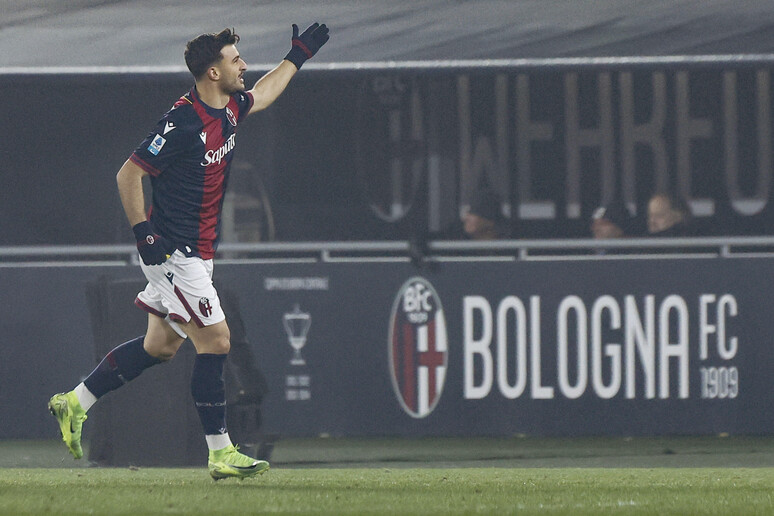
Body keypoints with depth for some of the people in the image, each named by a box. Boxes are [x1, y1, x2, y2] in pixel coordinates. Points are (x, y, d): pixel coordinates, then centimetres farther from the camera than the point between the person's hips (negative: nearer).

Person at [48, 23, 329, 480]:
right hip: (174, 251, -10)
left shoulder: (228, 109, 6)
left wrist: (298, 55, 36)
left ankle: (75, 403, 25)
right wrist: (143, 231, -22)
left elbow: (262, 96, 32)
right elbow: (130, 174, -18)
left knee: (161, 346, 15)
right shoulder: (183, 122, -21)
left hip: (196, 253, 10)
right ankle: (221, 454, -5)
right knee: (216, 341, -9)